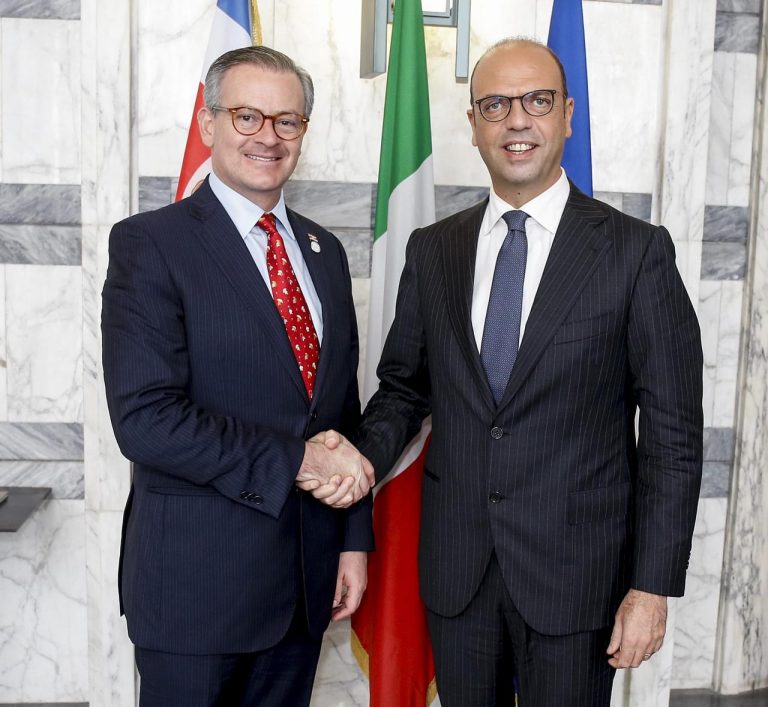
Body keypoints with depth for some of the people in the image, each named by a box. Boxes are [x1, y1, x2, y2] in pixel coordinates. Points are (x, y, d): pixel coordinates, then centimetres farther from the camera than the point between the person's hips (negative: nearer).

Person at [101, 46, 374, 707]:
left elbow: (345, 407, 11)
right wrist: (297, 461, -18)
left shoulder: (323, 250, 9)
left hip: (308, 572, 6)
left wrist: (354, 539, 8)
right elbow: (145, 419, -20)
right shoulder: (149, 243, -10)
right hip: (196, 577, -5)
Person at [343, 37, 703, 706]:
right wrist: (367, 456, -11)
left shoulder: (637, 251, -8)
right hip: (455, 567, 3)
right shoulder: (432, 249, 4)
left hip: (576, 572, -3)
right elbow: (403, 385, 9)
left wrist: (653, 586, -9)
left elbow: (672, 432, -7)